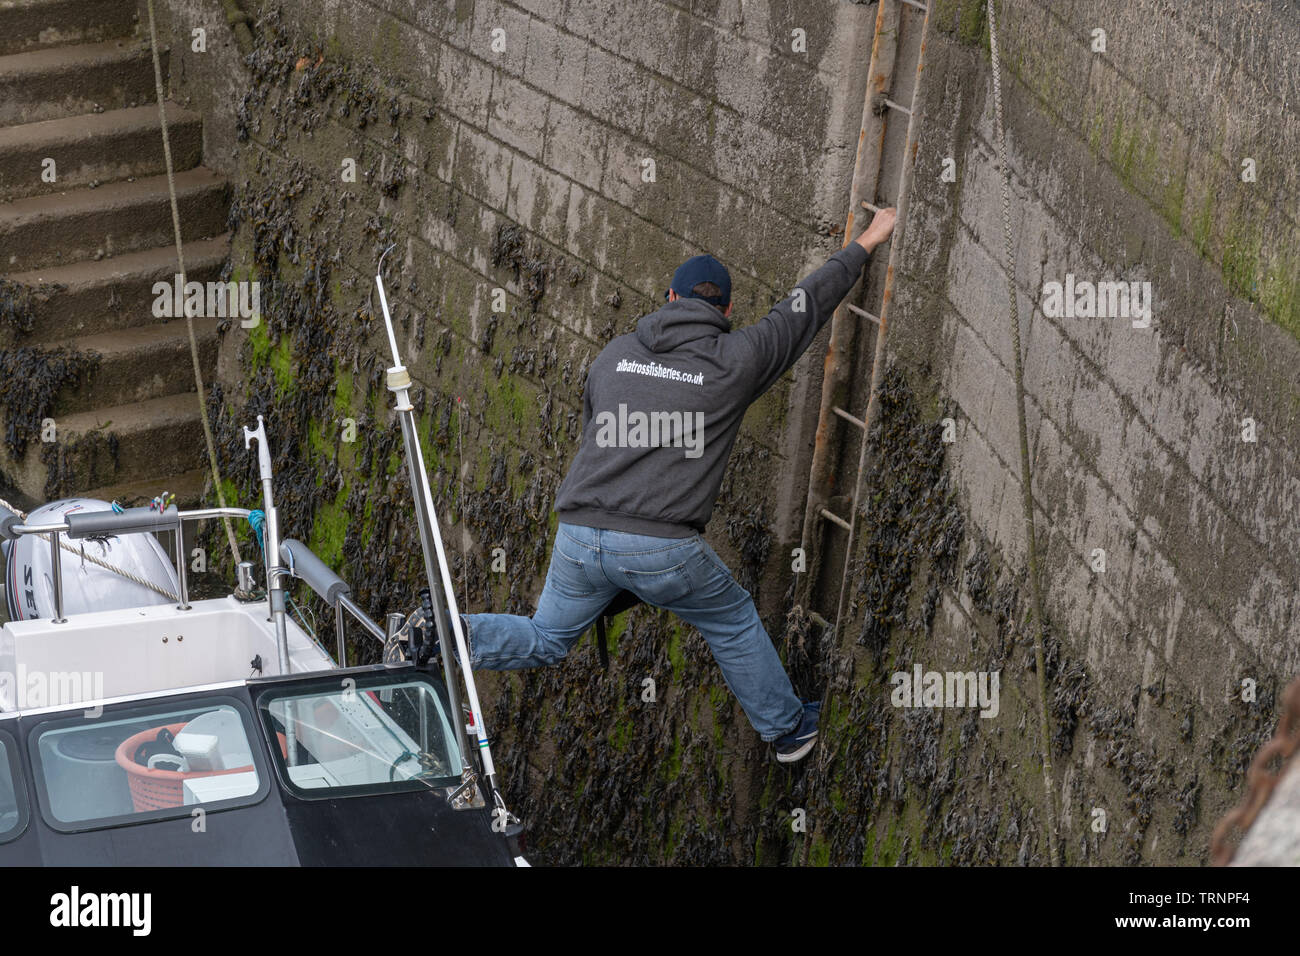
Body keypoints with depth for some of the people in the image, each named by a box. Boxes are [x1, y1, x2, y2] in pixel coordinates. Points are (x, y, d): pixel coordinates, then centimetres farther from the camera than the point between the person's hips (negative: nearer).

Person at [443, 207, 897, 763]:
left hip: (580, 535, 3)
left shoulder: (615, 354, 13)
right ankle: (786, 729, 34)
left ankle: (454, 635, -3)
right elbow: (806, 306, 14)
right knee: (734, 624, 22)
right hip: (663, 549, -3)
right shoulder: (735, 362, 2)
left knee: (544, 641, 21)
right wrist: (867, 242, 29)